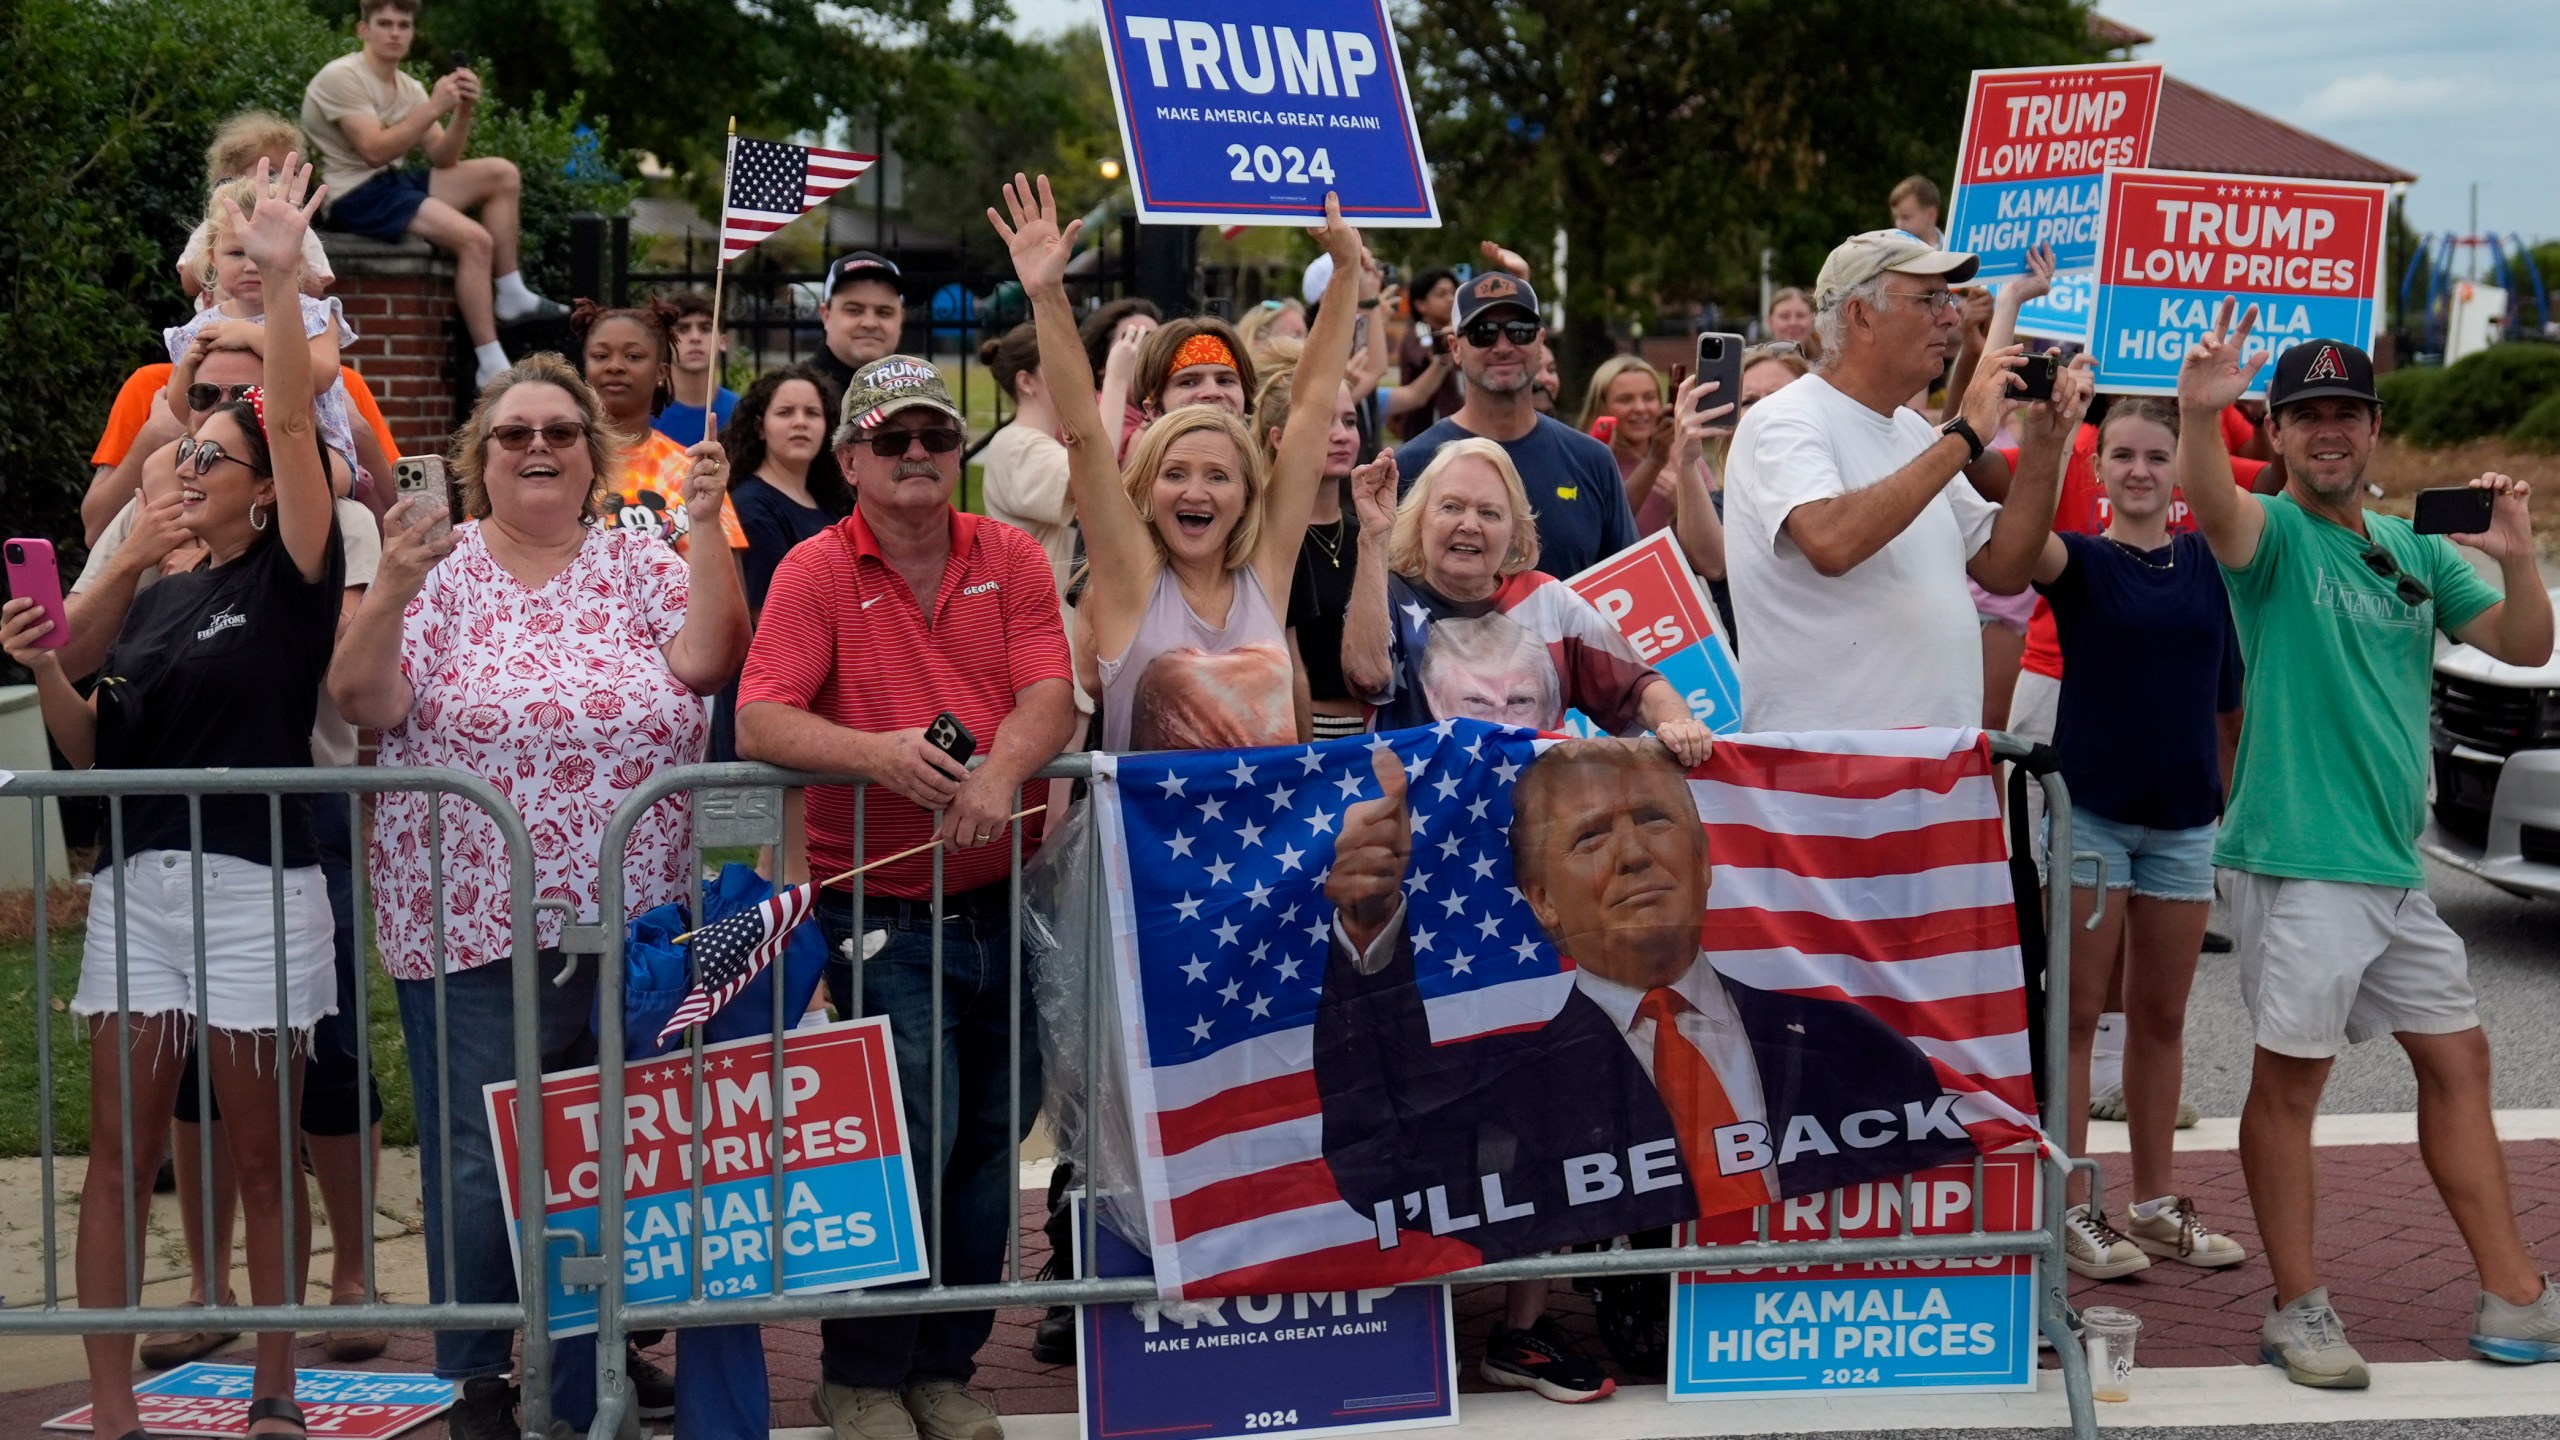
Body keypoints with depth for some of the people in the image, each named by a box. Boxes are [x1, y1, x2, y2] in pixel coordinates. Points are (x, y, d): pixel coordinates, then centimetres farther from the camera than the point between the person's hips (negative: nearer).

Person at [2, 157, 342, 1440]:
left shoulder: (291, 583, -2)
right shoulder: (158, 603, 15)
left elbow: (295, 424, -15)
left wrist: (280, 280, -24)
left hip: (256, 888, -5)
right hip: (136, 883, 5)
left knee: (261, 1154, 4)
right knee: (119, 1152, 3)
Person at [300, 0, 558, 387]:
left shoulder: (409, 88, 12)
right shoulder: (341, 77, -12)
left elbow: (443, 159, 5)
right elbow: (375, 151, -23)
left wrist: (463, 111, -12)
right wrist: (434, 108, -24)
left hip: (397, 182, 9)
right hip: (355, 196, -9)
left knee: (502, 174, -1)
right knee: (474, 239, -24)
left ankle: (510, 297, 0)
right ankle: (492, 368, -25)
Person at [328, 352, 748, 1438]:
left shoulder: (637, 562, 6)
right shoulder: (440, 568, 1)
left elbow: (705, 663, -11)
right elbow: (364, 704, -8)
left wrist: (706, 526, -18)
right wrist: (391, 593, -24)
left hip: (630, 926, 2)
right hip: (472, 929, -2)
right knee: (480, 1162, 2)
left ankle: (609, 1350, 26)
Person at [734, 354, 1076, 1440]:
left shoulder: (1010, 558, 7)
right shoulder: (815, 573, -3)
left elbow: (1052, 695, -4)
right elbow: (759, 722, -13)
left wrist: (1001, 766, -25)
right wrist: (873, 751, -29)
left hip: (1003, 899, 4)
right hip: (881, 909, -3)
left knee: (992, 1141, 8)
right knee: (914, 1138, -8)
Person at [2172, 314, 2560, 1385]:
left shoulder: (2415, 552, 14)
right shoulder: (2274, 534, -5)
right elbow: (2213, 506, -29)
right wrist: (2198, 414, -50)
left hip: (2395, 865, 8)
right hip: (2298, 860, -8)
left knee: (2457, 1060, 12)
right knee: (2290, 1078, -2)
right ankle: (2300, 1314, 7)